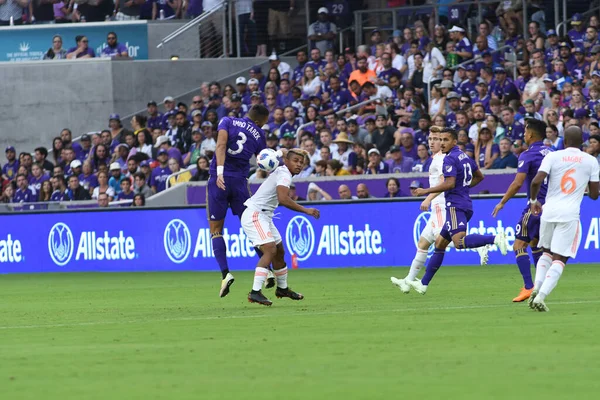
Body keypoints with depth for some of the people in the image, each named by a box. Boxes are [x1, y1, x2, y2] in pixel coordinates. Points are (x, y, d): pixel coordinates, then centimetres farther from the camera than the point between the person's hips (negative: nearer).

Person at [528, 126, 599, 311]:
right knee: (559, 259, 0)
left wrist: (533, 201, 8)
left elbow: (536, 181, -9)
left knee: (547, 252, 22)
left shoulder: (553, 157, 2)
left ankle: (537, 288, 1)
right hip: (570, 214, -2)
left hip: (549, 211, 2)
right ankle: (541, 296, -16)